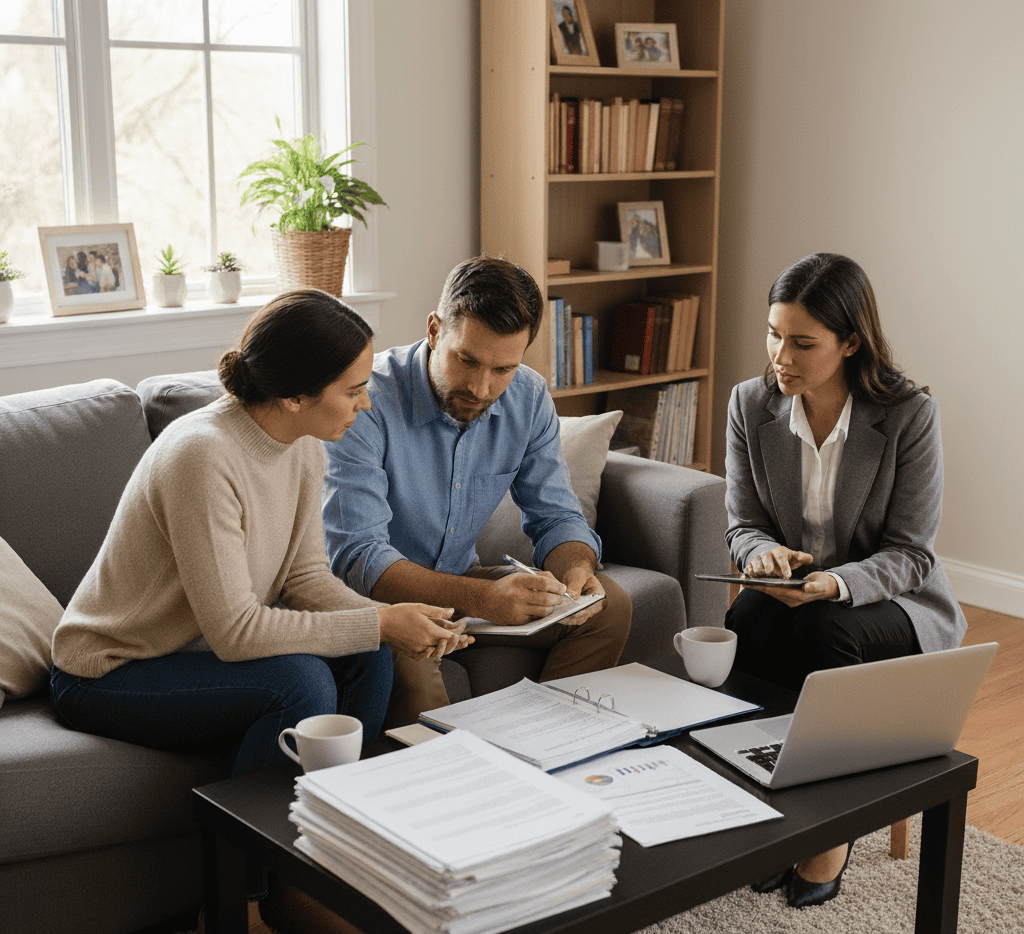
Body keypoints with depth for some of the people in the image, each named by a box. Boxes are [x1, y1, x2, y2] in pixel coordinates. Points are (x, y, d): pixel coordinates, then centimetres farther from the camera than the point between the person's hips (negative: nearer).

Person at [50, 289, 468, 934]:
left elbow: (307, 578, 0)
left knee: (368, 658, -11)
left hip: (202, 644, 8)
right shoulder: (204, 455, -31)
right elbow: (235, 631, -32)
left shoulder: (301, 445, -5)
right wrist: (380, 623, -27)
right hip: (111, 675, -8)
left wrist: (391, 623, -18)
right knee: (300, 683, -29)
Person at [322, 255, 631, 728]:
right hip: (377, 594, -5)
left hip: (459, 579, 6)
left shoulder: (529, 398, -7)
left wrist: (576, 570, -25)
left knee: (608, 606, -7)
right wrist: (477, 598, -45)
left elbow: (556, 516, 1)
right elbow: (356, 556, -31)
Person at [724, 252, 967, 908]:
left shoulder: (910, 414, -15)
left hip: (895, 601, -3)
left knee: (825, 631, -36)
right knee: (744, 624, -32)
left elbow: (909, 553, -14)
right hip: (791, 595, 3)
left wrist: (837, 582, -34)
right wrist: (762, 552, -24)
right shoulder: (751, 405, -4)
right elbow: (742, 522, 2)